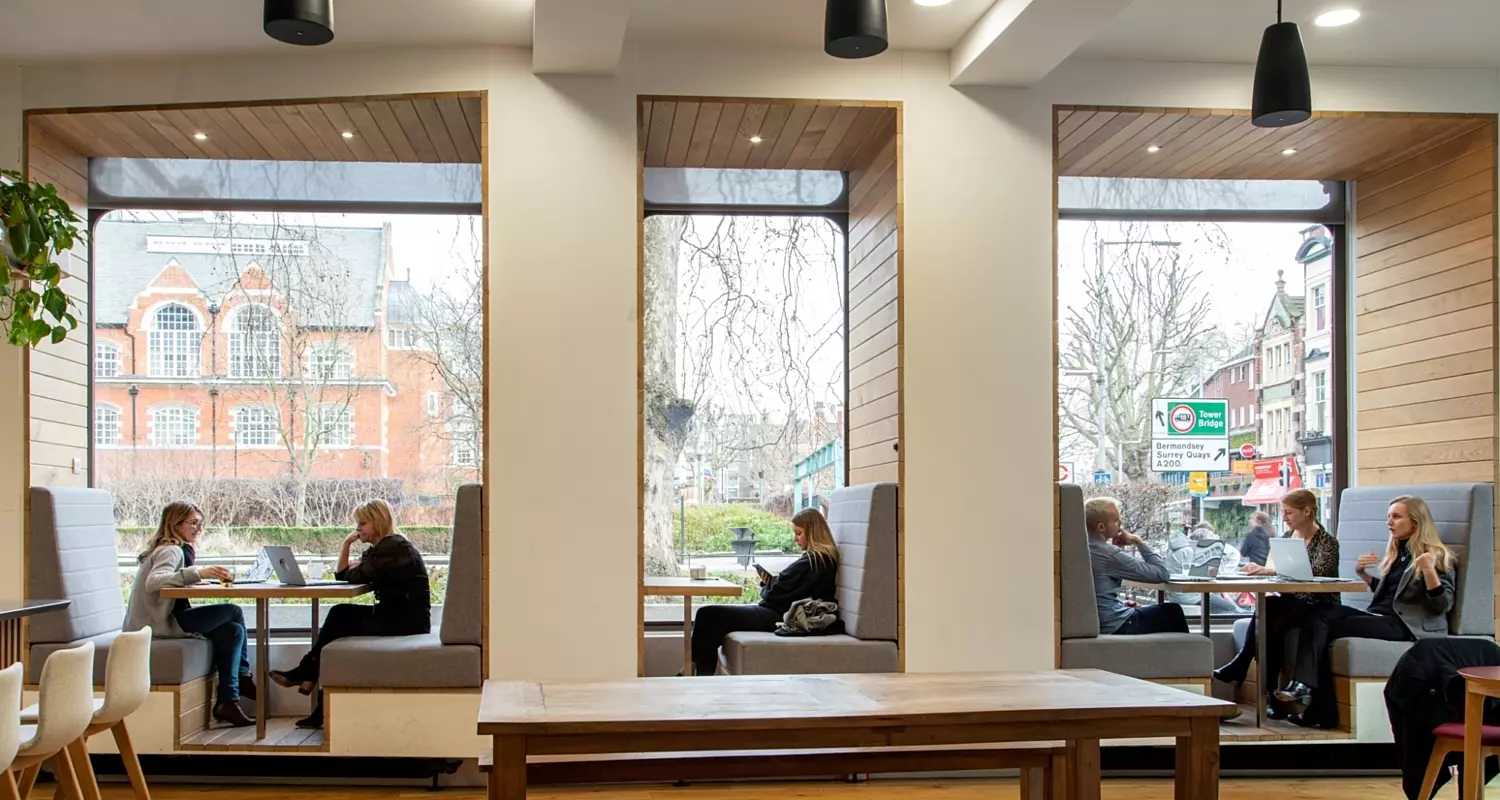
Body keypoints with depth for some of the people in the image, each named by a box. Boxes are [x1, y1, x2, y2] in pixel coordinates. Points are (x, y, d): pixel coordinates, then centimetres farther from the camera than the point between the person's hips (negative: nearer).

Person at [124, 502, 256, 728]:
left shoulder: (177, 550, 19)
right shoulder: (171, 551, -12)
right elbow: (153, 582, -31)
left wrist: (204, 578, 1)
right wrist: (197, 573, -39)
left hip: (164, 620, 10)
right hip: (158, 623, -10)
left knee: (232, 631, 1)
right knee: (233, 612, -11)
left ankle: (228, 701, -2)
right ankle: (242, 677, 6)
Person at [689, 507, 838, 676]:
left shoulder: (814, 560, -16)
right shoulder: (826, 559, 15)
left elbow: (779, 593, -16)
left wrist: (767, 585, 4)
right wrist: (772, 583, 2)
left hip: (779, 616, -11)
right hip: (782, 613, 11)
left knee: (708, 615, -14)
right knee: (710, 615, 10)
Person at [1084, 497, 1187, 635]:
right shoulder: (1107, 553, -24)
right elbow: (1162, 574, -16)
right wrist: (1138, 541, -6)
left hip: (1092, 623, 8)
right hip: (1115, 627, -8)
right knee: (1172, 612, 14)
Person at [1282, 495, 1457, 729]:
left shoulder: (1437, 557, 1)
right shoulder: (1396, 553, 24)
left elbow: (1443, 605, -9)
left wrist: (1429, 570, -23)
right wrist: (1362, 574, 16)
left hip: (1408, 625, -7)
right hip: (1378, 616, 7)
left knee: (1325, 627, -23)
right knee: (1321, 615, -23)